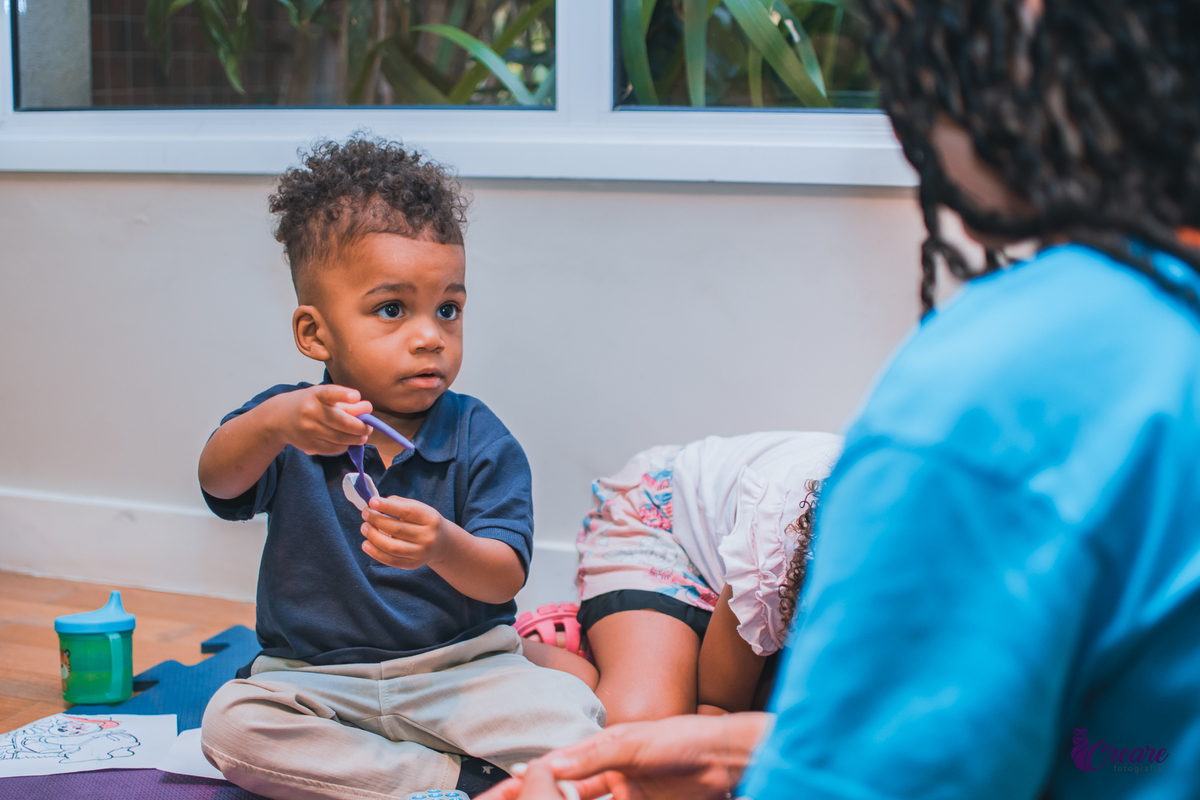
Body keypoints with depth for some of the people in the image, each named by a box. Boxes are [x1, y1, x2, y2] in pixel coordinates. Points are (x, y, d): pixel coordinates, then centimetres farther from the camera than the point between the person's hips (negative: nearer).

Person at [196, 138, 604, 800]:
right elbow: (218, 479, -22)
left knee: (570, 713, -24)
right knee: (230, 722, -28)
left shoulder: (481, 441, -4)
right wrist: (273, 424, -45)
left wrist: (444, 547, -36)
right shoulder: (289, 422, -1)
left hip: (458, 666, -1)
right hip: (315, 679, 1)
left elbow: (504, 579, -12)